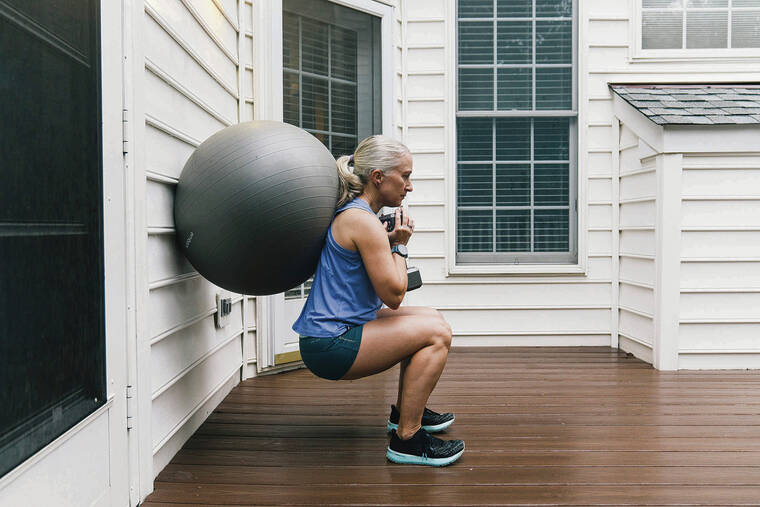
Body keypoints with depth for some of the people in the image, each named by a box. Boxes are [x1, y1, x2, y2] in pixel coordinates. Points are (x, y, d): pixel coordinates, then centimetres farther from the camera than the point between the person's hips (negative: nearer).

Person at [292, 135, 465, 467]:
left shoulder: (352, 213, 13)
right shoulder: (363, 221, -19)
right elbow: (393, 295, -19)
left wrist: (391, 241, 9)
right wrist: (400, 246, -5)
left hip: (334, 331, 10)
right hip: (329, 346, -10)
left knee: (429, 319, 19)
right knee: (436, 334, -14)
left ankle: (405, 411, 29)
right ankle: (406, 437, -8)